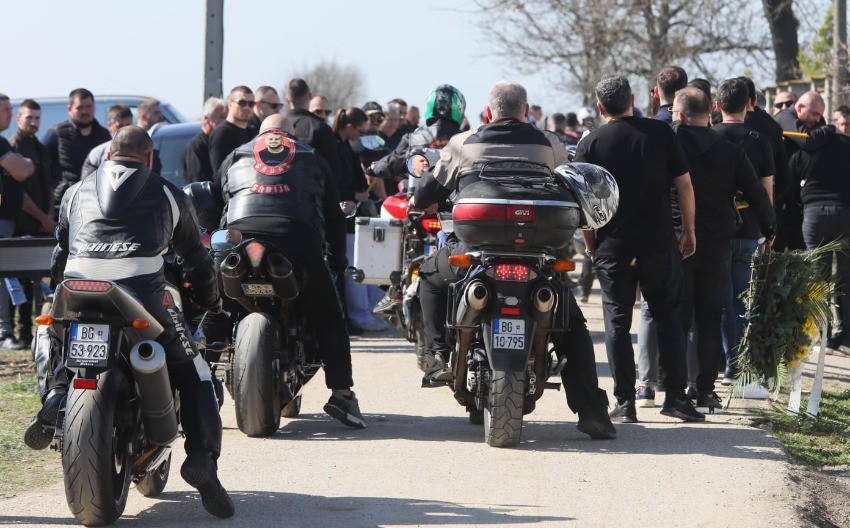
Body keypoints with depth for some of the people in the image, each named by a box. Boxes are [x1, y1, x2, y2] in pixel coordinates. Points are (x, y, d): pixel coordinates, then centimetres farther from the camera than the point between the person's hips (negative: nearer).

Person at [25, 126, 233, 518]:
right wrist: (210, 302, 44)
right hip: (142, 290, -2)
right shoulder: (168, 194, 22)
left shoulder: (77, 192, 27)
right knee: (193, 375, 11)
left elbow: (59, 257, 32)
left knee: (49, 346, 32)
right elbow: (195, 258, 27)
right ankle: (202, 458, -10)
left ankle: (55, 395, -2)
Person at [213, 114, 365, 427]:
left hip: (242, 234, 1)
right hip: (300, 239, -1)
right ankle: (342, 393, -2)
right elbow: (333, 213, 29)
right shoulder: (311, 158, 28)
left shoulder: (237, 157, 29)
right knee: (328, 319, 9)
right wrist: (338, 259, 38)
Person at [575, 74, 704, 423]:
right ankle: (675, 395, 7)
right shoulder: (660, 133, 1)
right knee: (668, 316, 10)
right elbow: (684, 185, 0)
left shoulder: (590, 144, -1)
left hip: (612, 247, -1)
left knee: (617, 322, 5)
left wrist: (590, 245, 10)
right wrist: (689, 230, 10)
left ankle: (625, 403, 3)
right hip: (660, 243, 1)